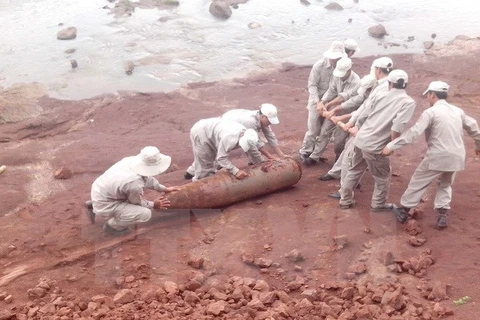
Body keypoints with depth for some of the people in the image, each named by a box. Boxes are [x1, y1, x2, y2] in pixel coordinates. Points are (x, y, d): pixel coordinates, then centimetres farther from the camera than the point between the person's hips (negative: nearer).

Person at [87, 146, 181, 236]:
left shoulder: (133, 160, -10)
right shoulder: (135, 184, -31)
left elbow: (147, 177, 12)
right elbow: (138, 203, -8)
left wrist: (164, 189, 20)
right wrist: (153, 205, 9)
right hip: (104, 205, -8)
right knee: (145, 213, -18)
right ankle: (112, 225, 5)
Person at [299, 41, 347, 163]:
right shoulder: (319, 65, -18)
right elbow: (312, 85, -15)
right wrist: (318, 102, -26)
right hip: (317, 100, -3)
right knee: (314, 129, -2)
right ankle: (305, 152, 14)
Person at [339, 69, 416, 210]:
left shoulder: (380, 95, 8)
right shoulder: (408, 102, -6)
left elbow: (362, 116, 11)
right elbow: (397, 127, -20)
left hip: (360, 140, 5)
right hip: (375, 146, -5)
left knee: (354, 170, 24)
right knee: (383, 176, 19)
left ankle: (345, 200, 34)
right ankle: (378, 204, 31)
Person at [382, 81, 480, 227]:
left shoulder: (431, 112, -10)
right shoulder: (458, 111, 10)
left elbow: (414, 132, -20)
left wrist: (391, 146, -21)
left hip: (437, 157, -6)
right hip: (456, 157, 6)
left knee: (418, 182, 11)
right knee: (445, 185, 26)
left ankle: (403, 210, 20)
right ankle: (442, 215, 17)